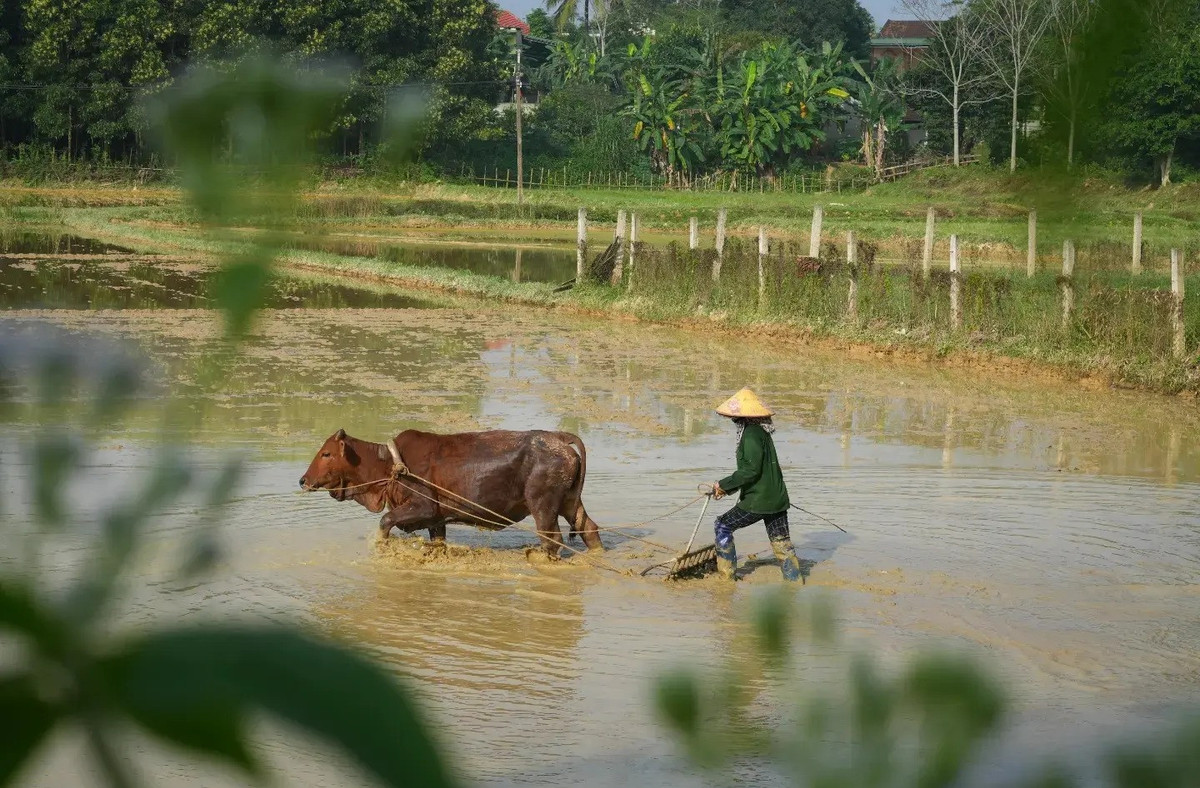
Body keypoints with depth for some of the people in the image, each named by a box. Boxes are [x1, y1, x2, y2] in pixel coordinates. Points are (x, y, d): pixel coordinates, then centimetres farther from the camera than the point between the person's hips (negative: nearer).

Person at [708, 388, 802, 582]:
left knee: (723, 526, 5)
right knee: (782, 543, 11)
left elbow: (751, 470, -23)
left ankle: (726, 574, 9)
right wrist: (727, 488, 22)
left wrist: (724, 484, -14)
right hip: (777, 498, 9)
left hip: (758, 501, -9)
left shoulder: (751, 434, -16)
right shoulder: (761, 431, 16)